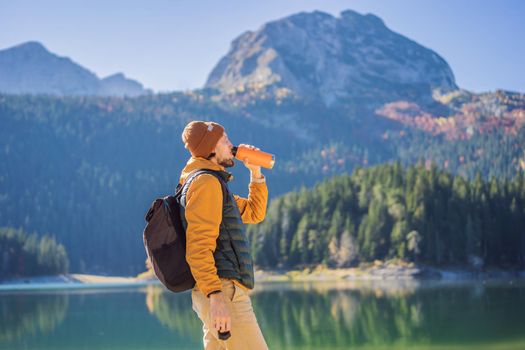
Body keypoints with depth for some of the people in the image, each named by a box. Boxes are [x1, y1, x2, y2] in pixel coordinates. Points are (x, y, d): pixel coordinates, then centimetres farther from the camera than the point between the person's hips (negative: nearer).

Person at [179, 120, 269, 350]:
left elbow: (254, 213, 32)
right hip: (224, 292, -10)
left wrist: (255, 172, 21)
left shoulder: (214, 182, 24)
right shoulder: (206, 181, -9)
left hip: (217, 293, 10)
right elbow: (198, 246, -20)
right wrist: (215, 296, -28)